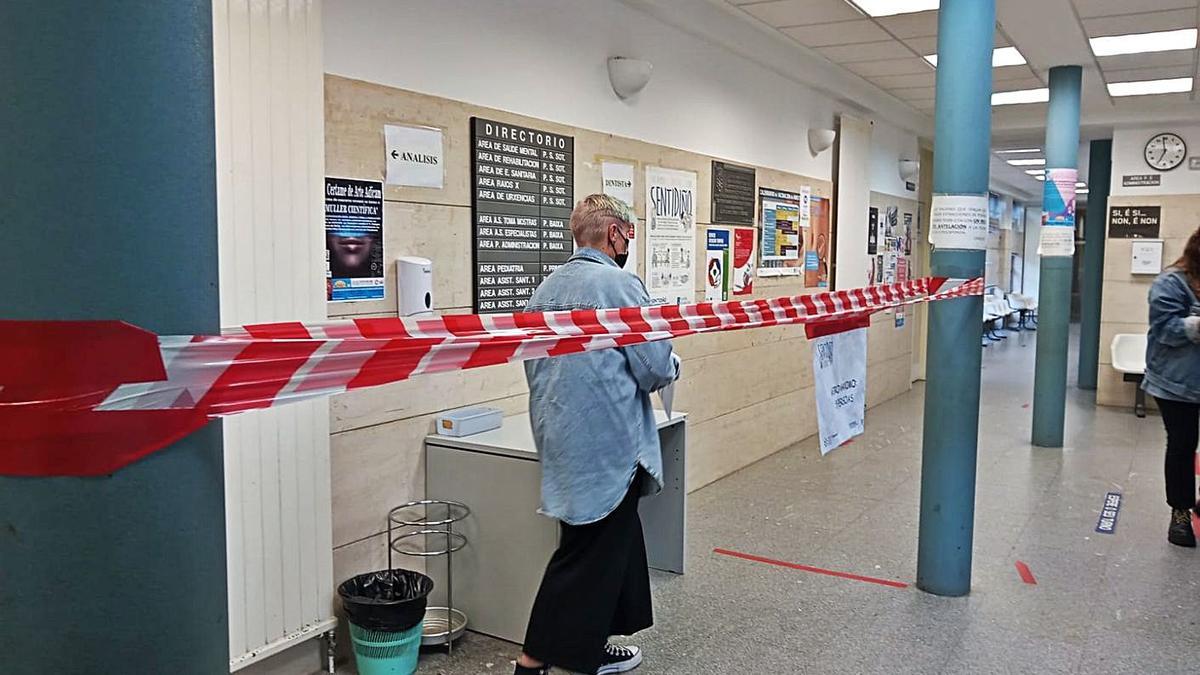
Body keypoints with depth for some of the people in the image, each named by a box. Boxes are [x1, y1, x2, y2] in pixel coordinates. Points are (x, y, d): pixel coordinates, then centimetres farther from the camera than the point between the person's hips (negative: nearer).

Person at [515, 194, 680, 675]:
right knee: (589, 554, 4)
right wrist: (672, 364, 6)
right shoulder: (620, 284, -15)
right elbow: (655, 369, -15)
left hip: (560, 440, 8)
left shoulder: (545, 288, 8)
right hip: (608, 446, -8)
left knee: (616, 541, 22)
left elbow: (535, 368, 16)